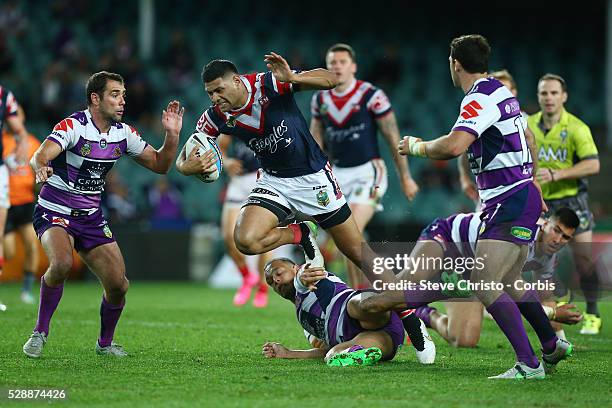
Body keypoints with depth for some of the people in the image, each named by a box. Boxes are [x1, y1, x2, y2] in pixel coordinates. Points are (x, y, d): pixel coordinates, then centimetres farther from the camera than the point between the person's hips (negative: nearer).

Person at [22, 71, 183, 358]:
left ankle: (105, 343, 22)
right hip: (55, 213, -6)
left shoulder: (124, 133, 1)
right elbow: (39, 156, -34)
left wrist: (172, 135, -9)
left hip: (91, 217, 6)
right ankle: (40, 333, -14)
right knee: (61, 264, -34)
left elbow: (159, 164, 8)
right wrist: (41, 168, -58)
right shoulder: (72, 126, -19)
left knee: (118, 284, -5)